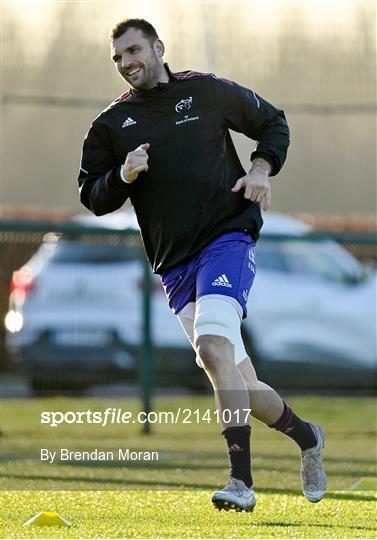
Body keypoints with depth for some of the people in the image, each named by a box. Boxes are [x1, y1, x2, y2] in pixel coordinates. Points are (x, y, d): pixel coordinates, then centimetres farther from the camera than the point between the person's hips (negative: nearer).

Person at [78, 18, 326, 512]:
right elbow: (93, 198, 7)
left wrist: (261, 169, -1)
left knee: (213, 348, -26)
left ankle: (241, 481, -26)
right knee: (239, 387, 1)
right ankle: (306, 437, 28)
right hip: (174, 265, 4)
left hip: (228, 237, -4)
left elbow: (273, 122, 17)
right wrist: (123, 176, -12)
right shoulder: (111, 125, 10)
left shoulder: (207, 91, 5)